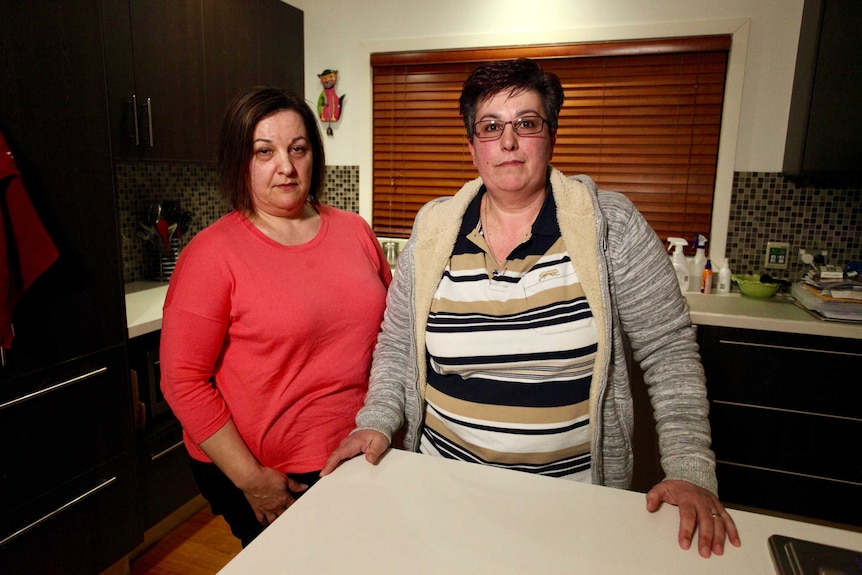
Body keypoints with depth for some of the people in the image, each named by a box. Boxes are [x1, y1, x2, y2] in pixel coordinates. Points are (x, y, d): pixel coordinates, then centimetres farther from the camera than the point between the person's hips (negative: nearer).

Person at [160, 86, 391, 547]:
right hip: (269, 483, -4)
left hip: (361, 459, 5)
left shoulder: (354, 232, 1)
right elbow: (183, 380, -13)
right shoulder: (213, 253, -13)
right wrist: (250, 479, -13)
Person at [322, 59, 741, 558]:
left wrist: (692, 472, -13)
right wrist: (378, 421, -9)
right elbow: (397, 344, 4)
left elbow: (669, 352, -7)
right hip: (448, 475, 2)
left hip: (578, 487, -1)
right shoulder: (433, 230, -4)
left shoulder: (611, 226, -10)